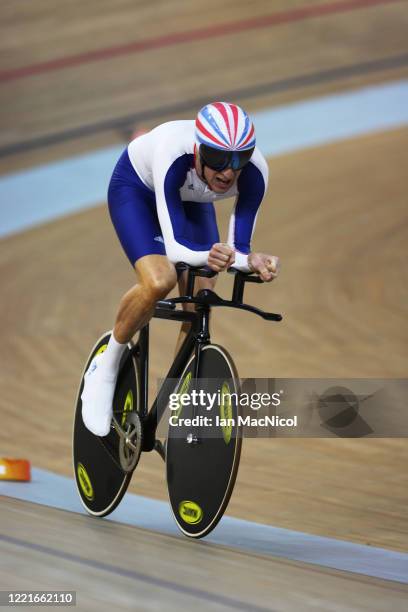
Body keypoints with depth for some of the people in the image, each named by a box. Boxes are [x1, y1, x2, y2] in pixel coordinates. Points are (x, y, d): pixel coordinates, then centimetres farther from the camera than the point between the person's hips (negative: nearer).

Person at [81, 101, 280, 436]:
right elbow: (174, 248, -43)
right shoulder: (174, 155, -43)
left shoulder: (254, 171, -33)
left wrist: (253, 261, -50)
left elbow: (239, 248, -28)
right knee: (159, 281, -31)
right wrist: (209, 257, -63)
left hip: (192, 201, 4)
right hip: (136, 188, -4)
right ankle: (106, 367, -6)